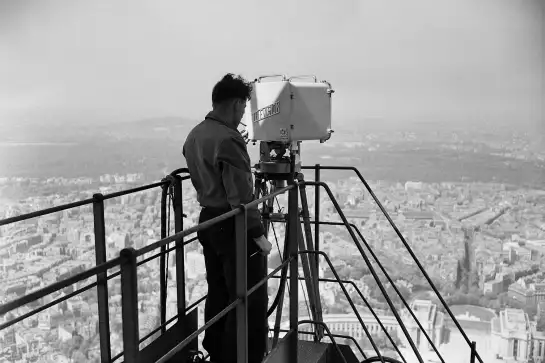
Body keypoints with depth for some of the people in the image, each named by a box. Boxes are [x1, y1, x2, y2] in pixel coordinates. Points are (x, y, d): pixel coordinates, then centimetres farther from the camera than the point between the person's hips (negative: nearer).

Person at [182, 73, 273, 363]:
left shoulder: (193, 135, 8)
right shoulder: (228, 139, -21)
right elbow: (241, 195, -23)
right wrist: (258, 234, -17)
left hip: (207, 220, 9)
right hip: (234, 227, -9)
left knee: (218, 293, 18)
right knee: (249, 299, 0)